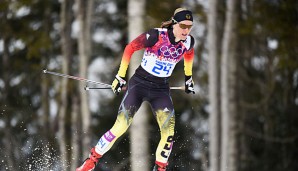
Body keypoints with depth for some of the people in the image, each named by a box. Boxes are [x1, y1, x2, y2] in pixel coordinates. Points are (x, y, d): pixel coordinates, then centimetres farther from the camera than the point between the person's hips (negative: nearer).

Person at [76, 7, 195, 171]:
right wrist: (120, 76, -5)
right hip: (139, 84, -4)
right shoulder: (156, 36, -19)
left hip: (161, 90, 4)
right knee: (120, 127, -13)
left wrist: (188, 78, 28)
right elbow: (130, 48, -8)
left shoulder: (188, 42, -5)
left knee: (168, 131, -12)